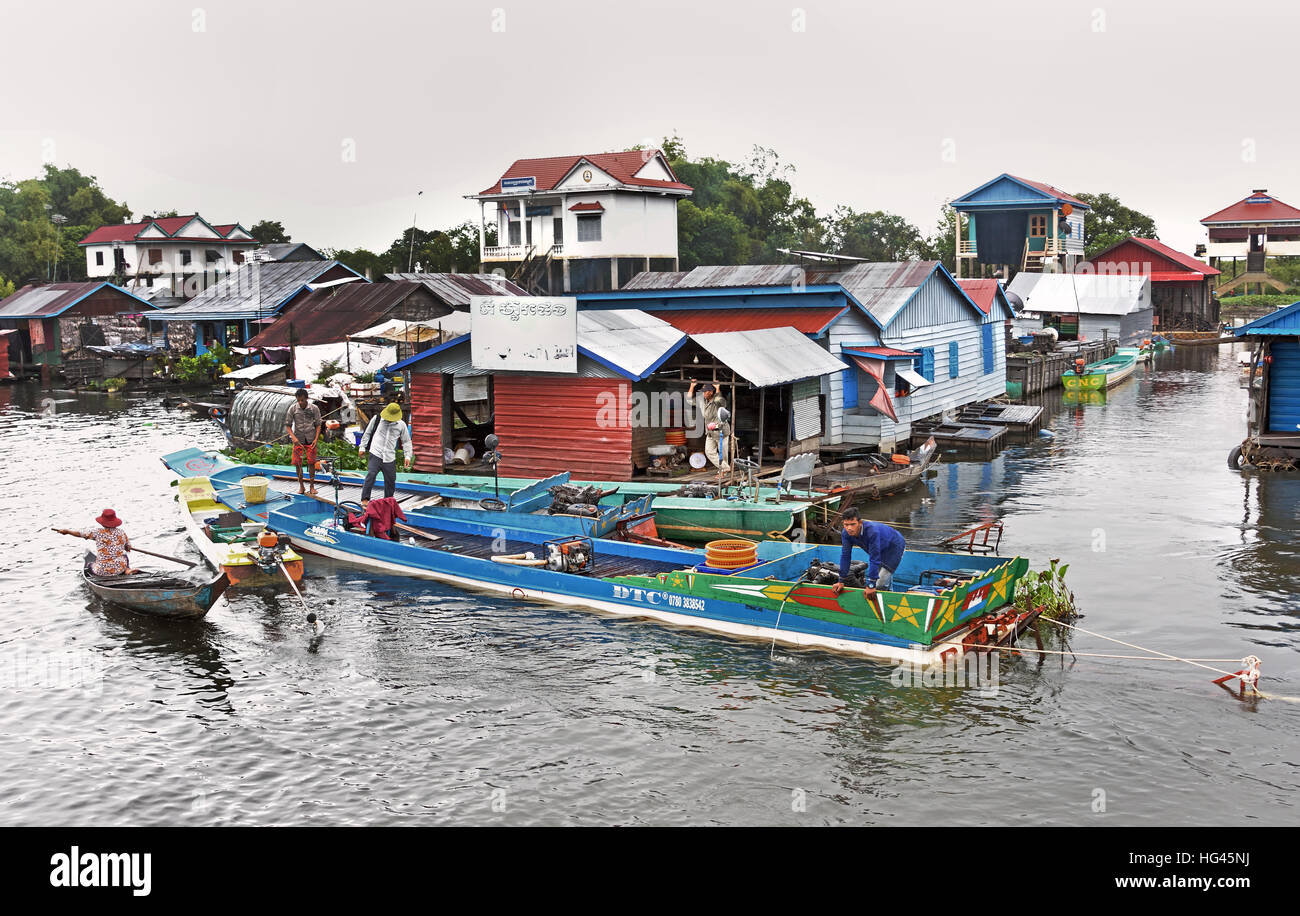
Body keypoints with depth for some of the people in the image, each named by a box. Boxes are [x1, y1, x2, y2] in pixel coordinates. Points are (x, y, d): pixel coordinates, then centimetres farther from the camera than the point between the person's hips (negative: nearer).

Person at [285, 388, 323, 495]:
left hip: (310, 440, -1)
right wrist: (293, 437, -14)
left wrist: (316, 439, -7)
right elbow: (288, 425, 1)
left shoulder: (314, 409, -2)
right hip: (298, 440, 1)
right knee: (298, 463, 0)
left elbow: (318, 425, 3)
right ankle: (301, 486, 14)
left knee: (311, 463, -1)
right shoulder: (293, 409, -2)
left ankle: (312, 486, 9)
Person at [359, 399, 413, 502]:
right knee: (371, 475, -22)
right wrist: (362, 447, 14)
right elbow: (367, 433, 16)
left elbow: (406, 441, 15)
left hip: (390, 458, 2)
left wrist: (408, 456, 7)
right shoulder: (377, 419, 4)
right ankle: (365, 499, -19)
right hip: (376, 455, -2)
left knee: (390, 481, 7)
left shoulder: (401, 425, 7)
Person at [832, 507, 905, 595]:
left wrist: (871, 585, -38)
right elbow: (845, 556, -14)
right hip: (880, 550, 7)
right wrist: (841, 581, -15)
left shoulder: (872, 531, -42)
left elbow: (874, 559, -40)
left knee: (880, 585, -13)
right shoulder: (846, 533, -23)